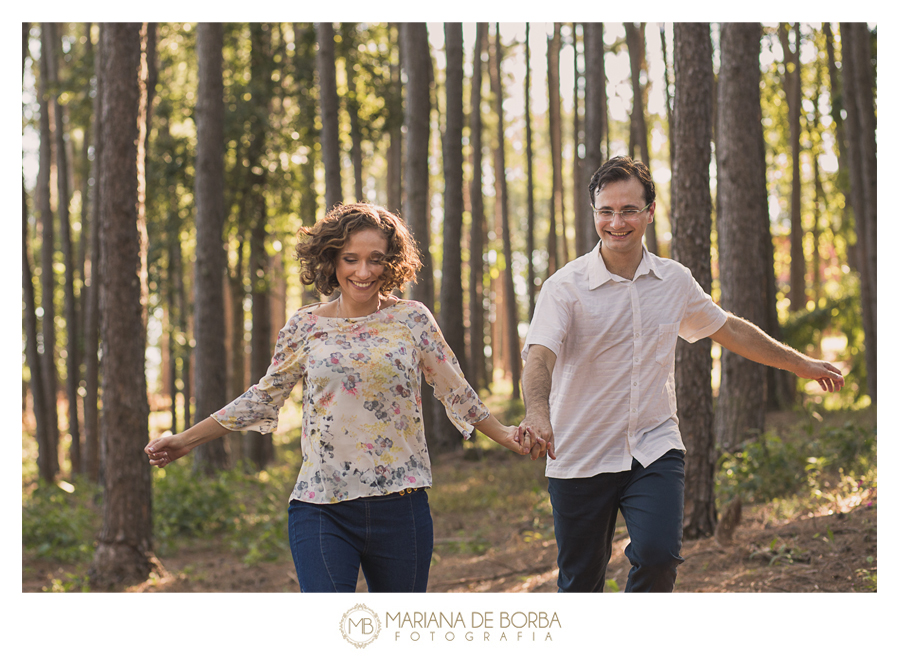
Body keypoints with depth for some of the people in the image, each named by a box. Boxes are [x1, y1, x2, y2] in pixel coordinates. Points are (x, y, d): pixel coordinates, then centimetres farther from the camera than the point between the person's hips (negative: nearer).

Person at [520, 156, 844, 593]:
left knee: (658, 555, -21)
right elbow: (540, 353, -23)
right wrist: (537, 410, -44)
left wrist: (801, 364, 30)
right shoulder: (566, 286, -8)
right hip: (580, 458, -2)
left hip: (655, 449, 2)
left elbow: (729, 330, 22)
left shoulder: (675, 281, 6)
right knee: (580, 583, 4)